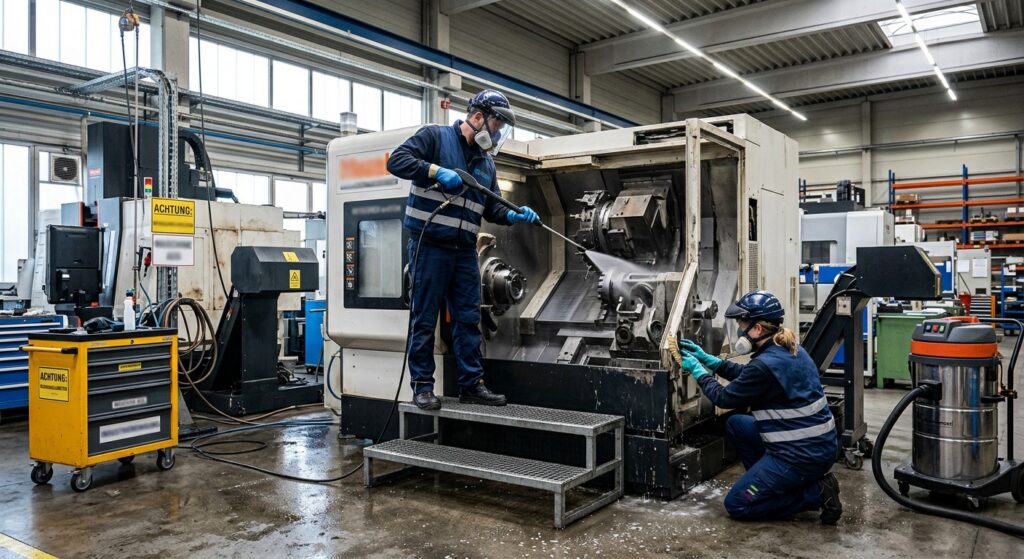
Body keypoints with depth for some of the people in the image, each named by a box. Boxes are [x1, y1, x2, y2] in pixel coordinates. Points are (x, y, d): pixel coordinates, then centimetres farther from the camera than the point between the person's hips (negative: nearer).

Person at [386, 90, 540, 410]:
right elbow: (396, 161, -12)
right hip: (429, 246, -6)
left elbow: (491, 209, 17)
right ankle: (422, 387, 9)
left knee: (468, 319, 8)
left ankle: (472, 384, 17)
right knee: (425, 319, 0)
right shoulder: (435, 137, -2)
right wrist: (436, 171, -22)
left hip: (465, 251, 7)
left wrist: (513, 215, -3)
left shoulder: (486, 162, 17)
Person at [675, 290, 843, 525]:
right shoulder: (789, 349, 5)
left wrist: (697, 370, 4)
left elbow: (725, 398, -9)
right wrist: (707, 359, 17)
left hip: (802, 455, -9)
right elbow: (746, 375, 19)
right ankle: (768, 481, 17)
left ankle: (815, 493, -2)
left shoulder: (766, 364, -24)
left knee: (736, 504, 2)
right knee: (735, 424, 20)